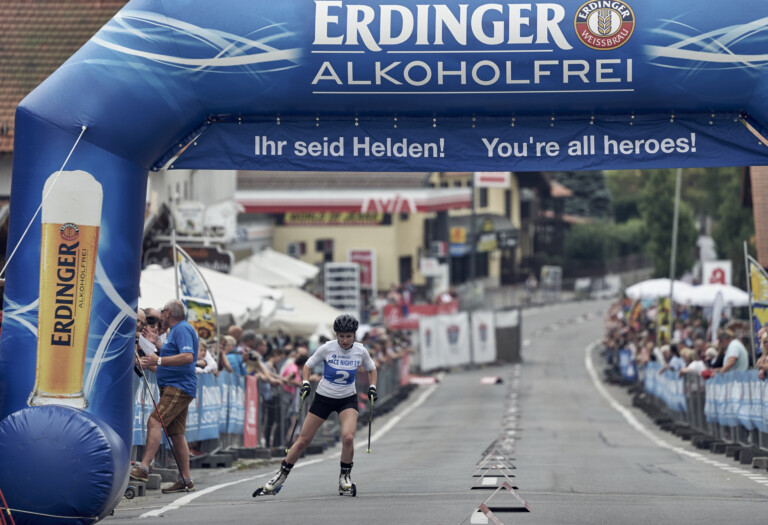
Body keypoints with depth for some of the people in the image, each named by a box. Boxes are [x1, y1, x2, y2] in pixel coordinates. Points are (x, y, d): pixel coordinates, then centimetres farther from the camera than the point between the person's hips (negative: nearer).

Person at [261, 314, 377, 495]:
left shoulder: (360, 351, -7)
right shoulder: (327, 348, -13)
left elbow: (371, 369, 12)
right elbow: (308, 365, 0)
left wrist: (372, 387, -2)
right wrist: (305, 383, -15)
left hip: (348, 399, 0)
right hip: (323, 397, 0)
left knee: (348, 437, -24)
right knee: (303, 440, 1)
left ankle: (345, 476, -1)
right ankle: (282, 474, 19)